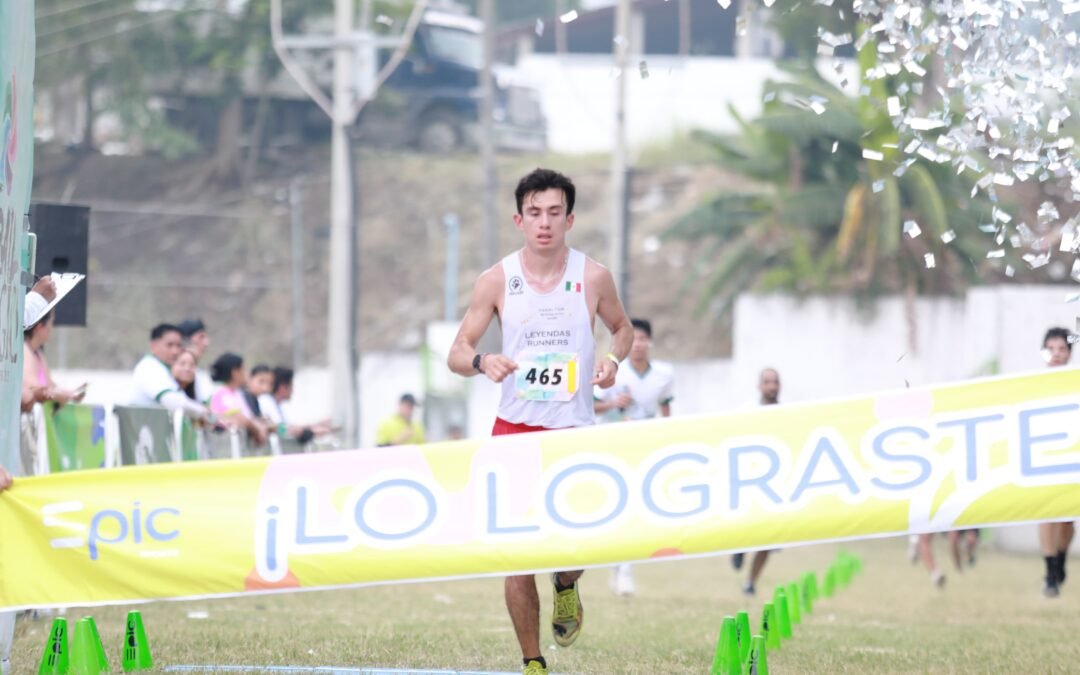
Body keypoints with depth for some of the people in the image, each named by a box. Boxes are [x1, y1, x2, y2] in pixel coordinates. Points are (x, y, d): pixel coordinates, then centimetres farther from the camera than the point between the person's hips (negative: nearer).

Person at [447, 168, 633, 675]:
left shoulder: (592, 277, -1)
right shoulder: (496, 281, -2)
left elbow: (623, 328, 16)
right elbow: (457, 353, 1)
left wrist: (613, 358, -6)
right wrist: (481, 362, -22)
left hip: (574, 430, 0)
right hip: (514, 429, 0)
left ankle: (566, 588, 25)